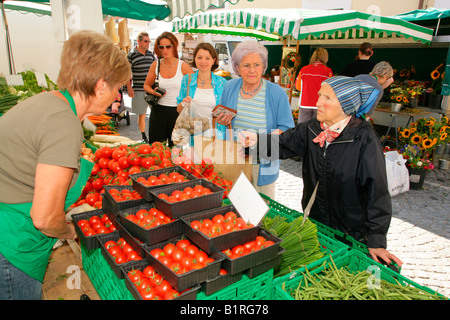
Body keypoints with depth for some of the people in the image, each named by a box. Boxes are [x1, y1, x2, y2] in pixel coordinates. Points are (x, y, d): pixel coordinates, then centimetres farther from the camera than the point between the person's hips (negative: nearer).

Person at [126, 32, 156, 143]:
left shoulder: (151, 54, 11)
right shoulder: (131, 55, -3)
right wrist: (129, 88, -9)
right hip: (139, 89, -4)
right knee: (141, 114, 4)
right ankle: (143, 136, 18)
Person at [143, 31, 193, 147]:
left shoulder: (183, 66, -4)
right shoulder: (156, 65, 4)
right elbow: (147, 85, 16)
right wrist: (154, 92, -4)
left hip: (177, 110, -2)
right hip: (159, 110, 2)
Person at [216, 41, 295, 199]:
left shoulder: (276, 93, -12)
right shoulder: (230, 87, 0)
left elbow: (287, 129, -10)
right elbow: (222, 117, 15)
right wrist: (223, 121, -10)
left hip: (263, 164, -3)